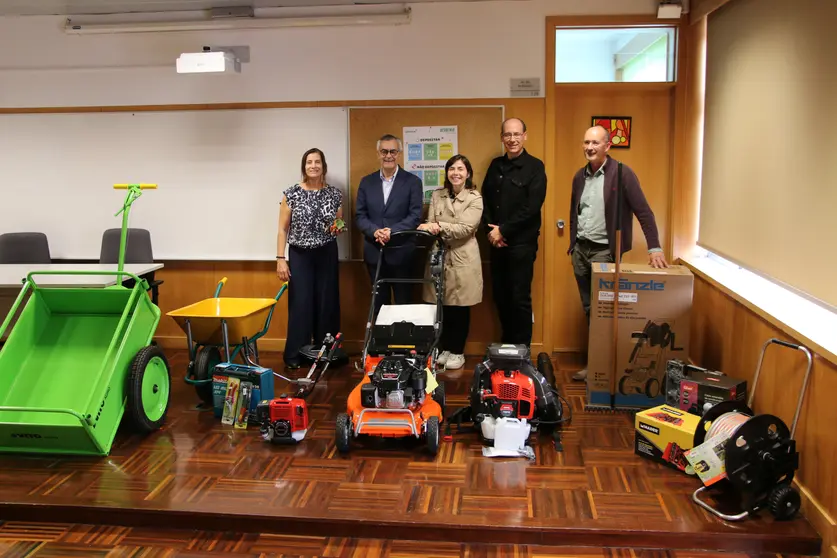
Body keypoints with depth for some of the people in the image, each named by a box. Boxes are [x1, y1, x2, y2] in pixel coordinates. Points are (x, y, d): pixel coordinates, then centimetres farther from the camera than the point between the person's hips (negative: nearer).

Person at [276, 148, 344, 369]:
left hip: (327, 254, 2)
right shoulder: (291, 194, -4)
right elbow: (283, 228, -2)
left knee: (327, 304, 5)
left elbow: (340, 225, 14)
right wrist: (280, 259, -9)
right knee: (300, 305, -2)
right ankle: (295, 355, 8)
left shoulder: (335, 194, 1)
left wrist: (338, 228, -10)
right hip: (299, 255, -2)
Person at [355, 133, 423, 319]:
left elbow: (415, 216, -8)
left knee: (403, 304, 6)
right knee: (379, 304, 13)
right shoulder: (367, 182, 8)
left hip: (402, 253, -3)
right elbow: (359, 215, 4)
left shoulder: (412, 181, -1)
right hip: (374, 252, 3)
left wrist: (392, 231, -21)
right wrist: (375, 231, -15)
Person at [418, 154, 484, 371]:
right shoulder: (437, 196, 9)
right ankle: (443, 348, 22)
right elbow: (430, 225, 1)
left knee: (460, 308, 4)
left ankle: (457, 352, 17)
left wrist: (440, 227, -24)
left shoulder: (475, 198, -3)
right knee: (441, 306, 6)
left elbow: (465, 228, -14)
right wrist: (429, 228, -22)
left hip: (463, 259, -3)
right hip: (439, 257, 3)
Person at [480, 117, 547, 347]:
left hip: (522, 242, -5)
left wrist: (503, 230, -13)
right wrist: (490, 230, -4)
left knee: (520, 297, 0)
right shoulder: (495, 165, 12)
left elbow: (531, 207, -13)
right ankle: (506, 343, 25)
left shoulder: (535, 167, -5)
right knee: (500, 296, 10)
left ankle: (522, 347, 13)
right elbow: (485, 200, 11)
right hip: (496, 242, 5)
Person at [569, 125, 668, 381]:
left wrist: (655, 248, -21)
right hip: (580, 248, 6)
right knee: (588, 308, 12)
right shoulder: (579, 176, 8)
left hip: (604, 251, -6)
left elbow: (643, 211, -14)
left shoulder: (622, 173, -12)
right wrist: (573, 244, 15)